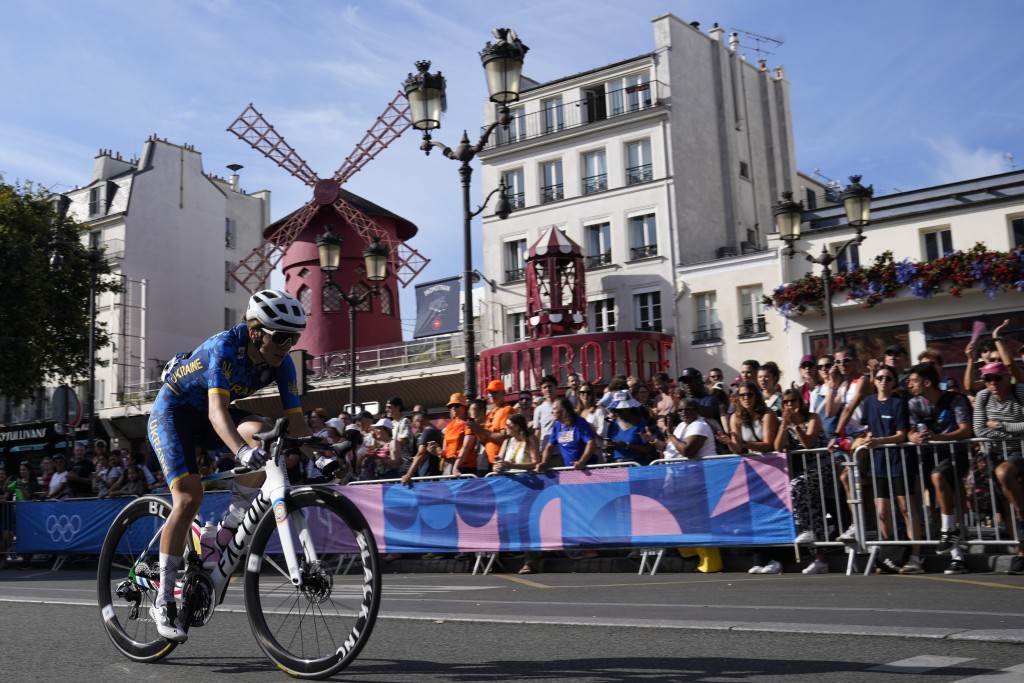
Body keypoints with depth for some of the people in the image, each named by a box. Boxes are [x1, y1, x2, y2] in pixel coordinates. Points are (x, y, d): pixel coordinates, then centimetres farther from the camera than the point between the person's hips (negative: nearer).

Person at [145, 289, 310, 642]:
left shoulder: (280, 362, -15)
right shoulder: (225, 347, -32)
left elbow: (295, 419, -16)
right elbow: (217, 410, -45)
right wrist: (241, 452, -61)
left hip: (206, 417, 5)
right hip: (173, 410, -5)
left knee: (263, 433, -26)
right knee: (189, 497, -20)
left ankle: (229, 528, -11)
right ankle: (163, 601, -8)